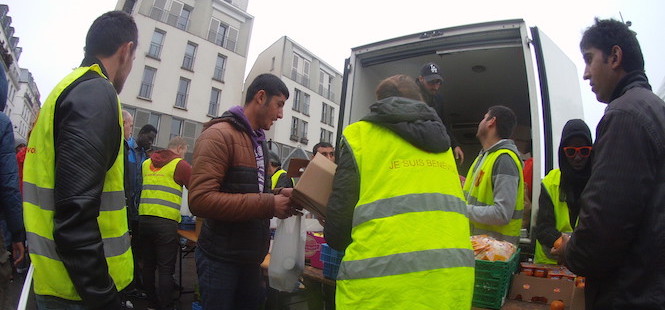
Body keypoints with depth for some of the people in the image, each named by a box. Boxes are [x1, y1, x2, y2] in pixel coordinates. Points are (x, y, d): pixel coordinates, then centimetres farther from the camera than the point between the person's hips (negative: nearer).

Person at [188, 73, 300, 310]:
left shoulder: (258, 140, 12)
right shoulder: (219, 135, -16)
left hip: (250, 257, 8)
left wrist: (278, 195, -1)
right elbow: (200, 199, -26)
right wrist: (268, 205, -24)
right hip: (221, 259, -8)